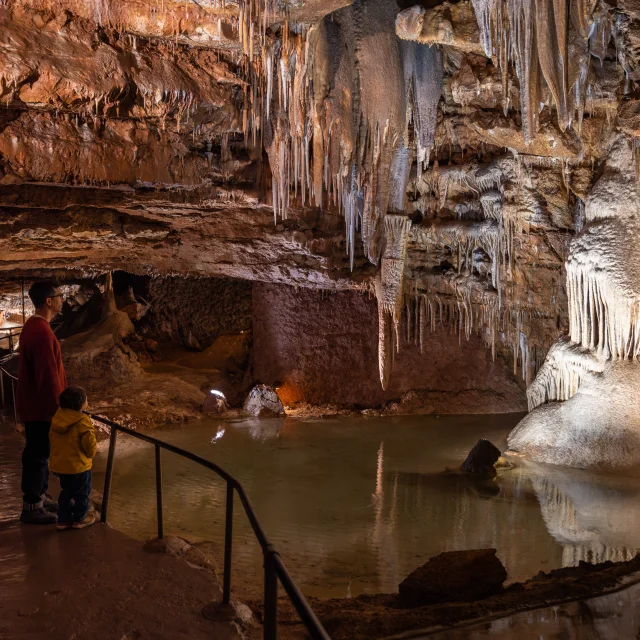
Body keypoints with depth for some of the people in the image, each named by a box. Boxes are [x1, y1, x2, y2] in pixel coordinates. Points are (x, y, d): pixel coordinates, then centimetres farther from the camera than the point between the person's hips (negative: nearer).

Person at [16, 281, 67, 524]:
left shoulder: (34, 326, 10)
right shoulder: (41, 331, -24)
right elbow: (48, 376, -25)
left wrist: (55, 404, 21)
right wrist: (57, 407, -17)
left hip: (36, 404, 10)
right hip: (40, 407, -10)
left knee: (41, 453, 18)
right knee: (37, 455, 0)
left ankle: (40, 497, 29)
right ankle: (31, 507, 10)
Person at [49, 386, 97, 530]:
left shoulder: (57, 418, 0)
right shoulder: (82, 421, -21)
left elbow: (52, 438, 10)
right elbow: (89, 442, -20)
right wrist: (91, 454, 3)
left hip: (60, 464, 7)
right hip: (78, 465, -7)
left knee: (66, 492, 21)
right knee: (82, 493, 12)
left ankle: (63, 519, 25)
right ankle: (80, 519, 23)